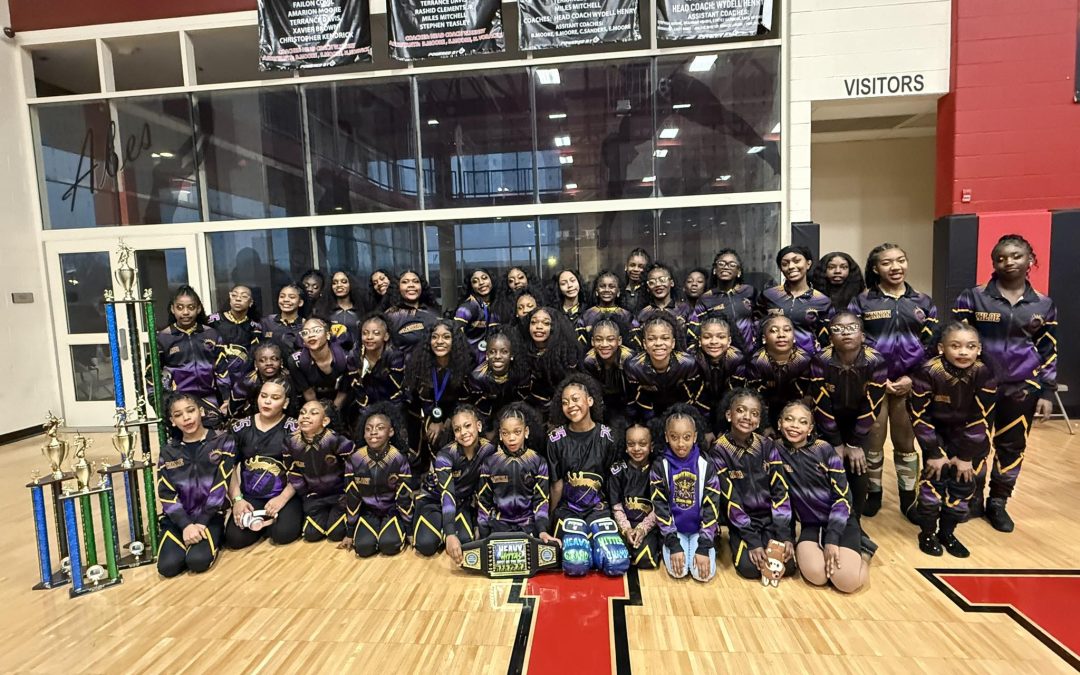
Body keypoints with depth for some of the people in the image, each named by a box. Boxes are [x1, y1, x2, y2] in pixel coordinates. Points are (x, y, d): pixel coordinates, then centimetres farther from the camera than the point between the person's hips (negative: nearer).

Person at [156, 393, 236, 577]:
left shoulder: (222, 442, -2)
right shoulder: (168, 452, 7)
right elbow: (166, 495, 0)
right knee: (168, 566, -19)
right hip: (178, 518, 3)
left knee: (198, 561, -25)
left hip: (210, 515, -3)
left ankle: (213, 539, 6)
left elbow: (221, 486, -7)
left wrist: (201, 523, -14)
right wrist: (186, 525, -14)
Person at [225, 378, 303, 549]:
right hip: (249, 496, 2)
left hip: (284, 495, -2)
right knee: (235, 538, -21)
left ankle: (270, 521, 7)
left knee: (284, 533, -27)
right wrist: (237, 499, -8)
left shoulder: (293, 429, -3)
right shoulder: (241, 428, 5)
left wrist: (283, 498, -18)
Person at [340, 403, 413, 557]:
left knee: (389, 545, -25)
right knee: (364, 546, -23)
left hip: (392, 510, -1)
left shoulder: (399, 459, -17)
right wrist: (350, 532, -1)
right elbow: (351, 496, -6)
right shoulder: (354, 459, -14)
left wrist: (407, 530, -7)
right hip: (367, 511, 1)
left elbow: (404, 495, -10)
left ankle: (391, 531, 10)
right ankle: (372, 531, 11)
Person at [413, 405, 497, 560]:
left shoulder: (488, 450, -20)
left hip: (463, 501, 3)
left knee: (466, 541, -23)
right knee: (427, 544, -24)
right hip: (433, 499, -2)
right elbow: (447, 494, -38)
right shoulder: (446, 455, -29)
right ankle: (440, 526, 10)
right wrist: (450, 534, -49)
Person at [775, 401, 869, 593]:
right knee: (816, 575, -26)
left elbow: (843, 496, -9)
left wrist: (832, 538, -17)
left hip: (840, 521, -1)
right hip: (810, 525, 1)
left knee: (846, 581, -21)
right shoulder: (777, 451, -6)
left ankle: (862, 551, 11)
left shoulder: (824, 450, -10)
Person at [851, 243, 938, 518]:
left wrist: (911, 378, -6)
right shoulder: (862, 302, -1)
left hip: (910, 382, 2)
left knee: (906, 441, 11)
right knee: (872, 441, 4)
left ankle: (908, 495, 23)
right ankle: (873, 493, 19)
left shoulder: (923, 303, 8)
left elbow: (931, 345, 5)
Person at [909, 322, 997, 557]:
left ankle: (947, 531, 19)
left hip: (969, 435, 2)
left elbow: (982, 419, -15)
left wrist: (966, 456, -13)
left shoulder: (984, 375, -21)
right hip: (936, 432, -2)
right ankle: (928, 531, 7)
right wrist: (935, 452, -18)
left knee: (964, 480, 0)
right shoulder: (927, 372, -27)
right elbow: (920, 417, -20)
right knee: (935, 475, -10)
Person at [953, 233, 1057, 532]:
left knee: (1012, 446, 9)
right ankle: (972, 499, 24)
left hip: (1022, 388, 2)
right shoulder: (973, 297, -5)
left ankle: (998, 503, 26)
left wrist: (1047, 393, 4)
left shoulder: (1044, 304, 4)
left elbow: (1049, 351, 8)